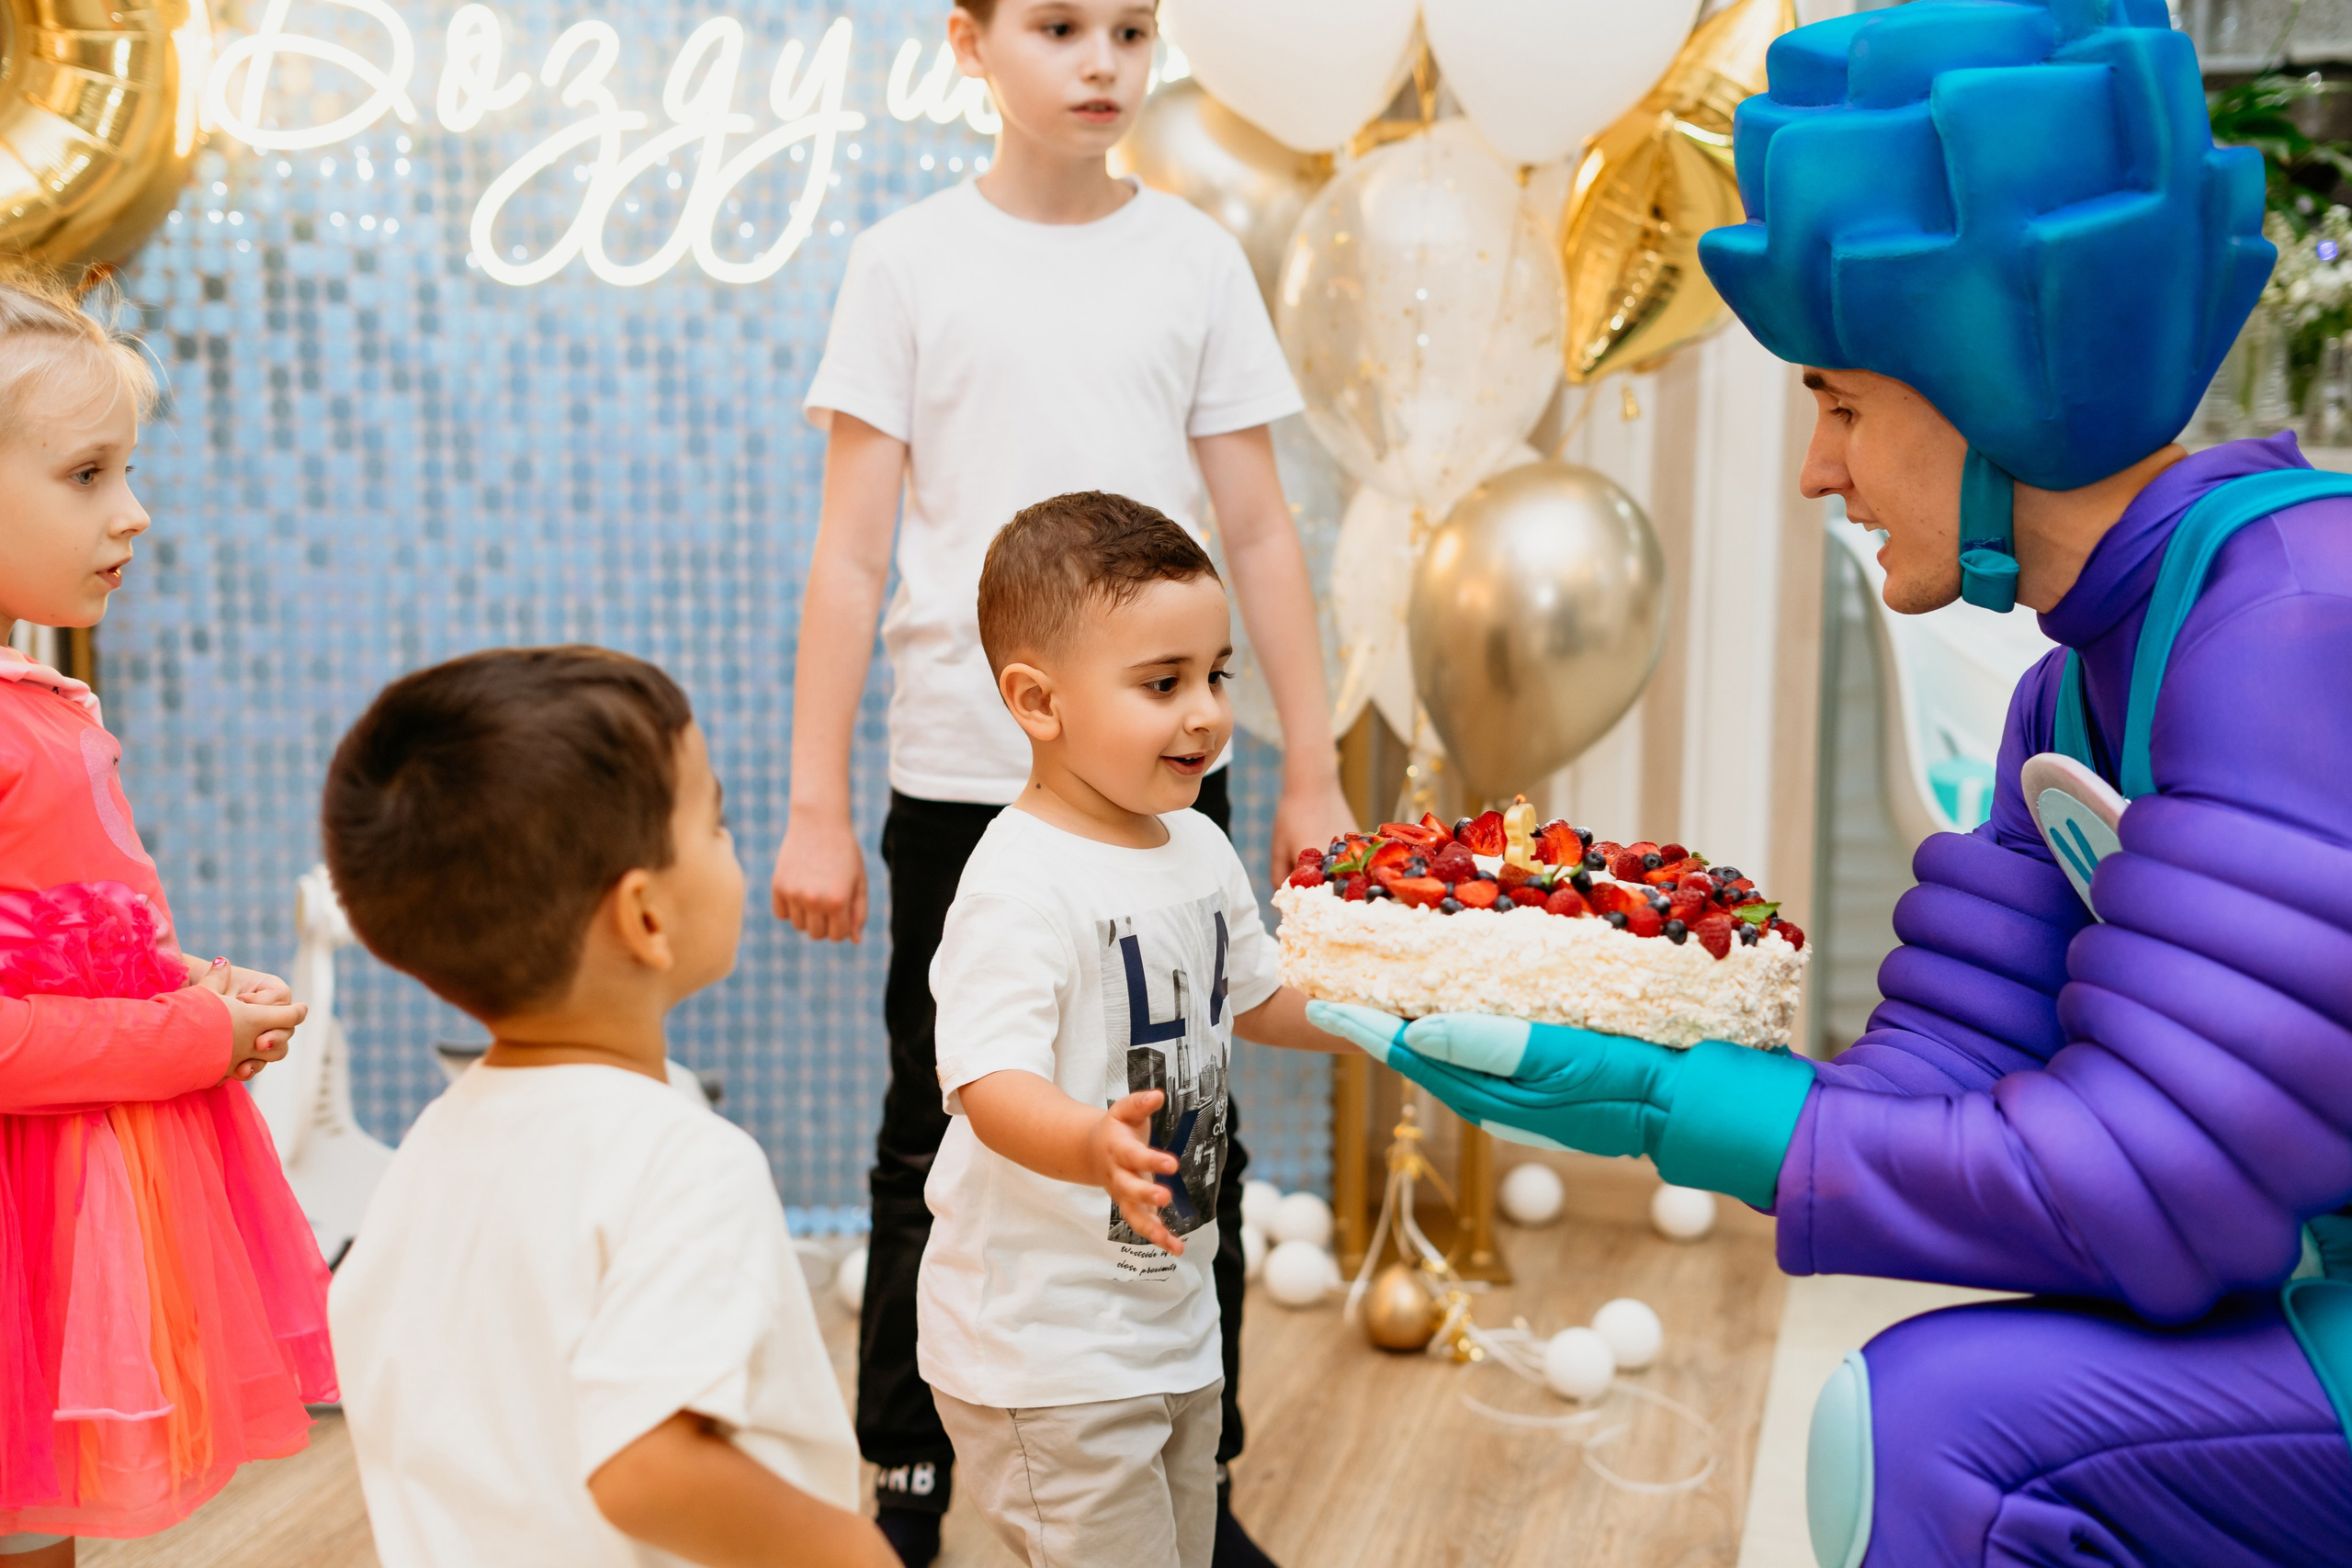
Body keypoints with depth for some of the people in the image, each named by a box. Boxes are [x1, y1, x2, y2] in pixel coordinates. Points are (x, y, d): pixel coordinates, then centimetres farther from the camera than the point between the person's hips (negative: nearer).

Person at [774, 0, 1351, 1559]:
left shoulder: (1197, 258, 6)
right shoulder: (910, 261, 1)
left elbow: (1261, 533, 8)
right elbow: (851, 554, 1)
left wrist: (1314, 770, 5)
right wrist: (818, 806, -2)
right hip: (963, 778, -1)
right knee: (938, 1140, 9)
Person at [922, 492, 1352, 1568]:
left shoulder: (1198, 848, 5)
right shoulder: (1021, 885, -24)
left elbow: (1255, 998, 20)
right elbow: (992, 1085, -33)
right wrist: (1093, 1146, -52)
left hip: (1172, 1314, 9)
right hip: (1042, 1346, -9)